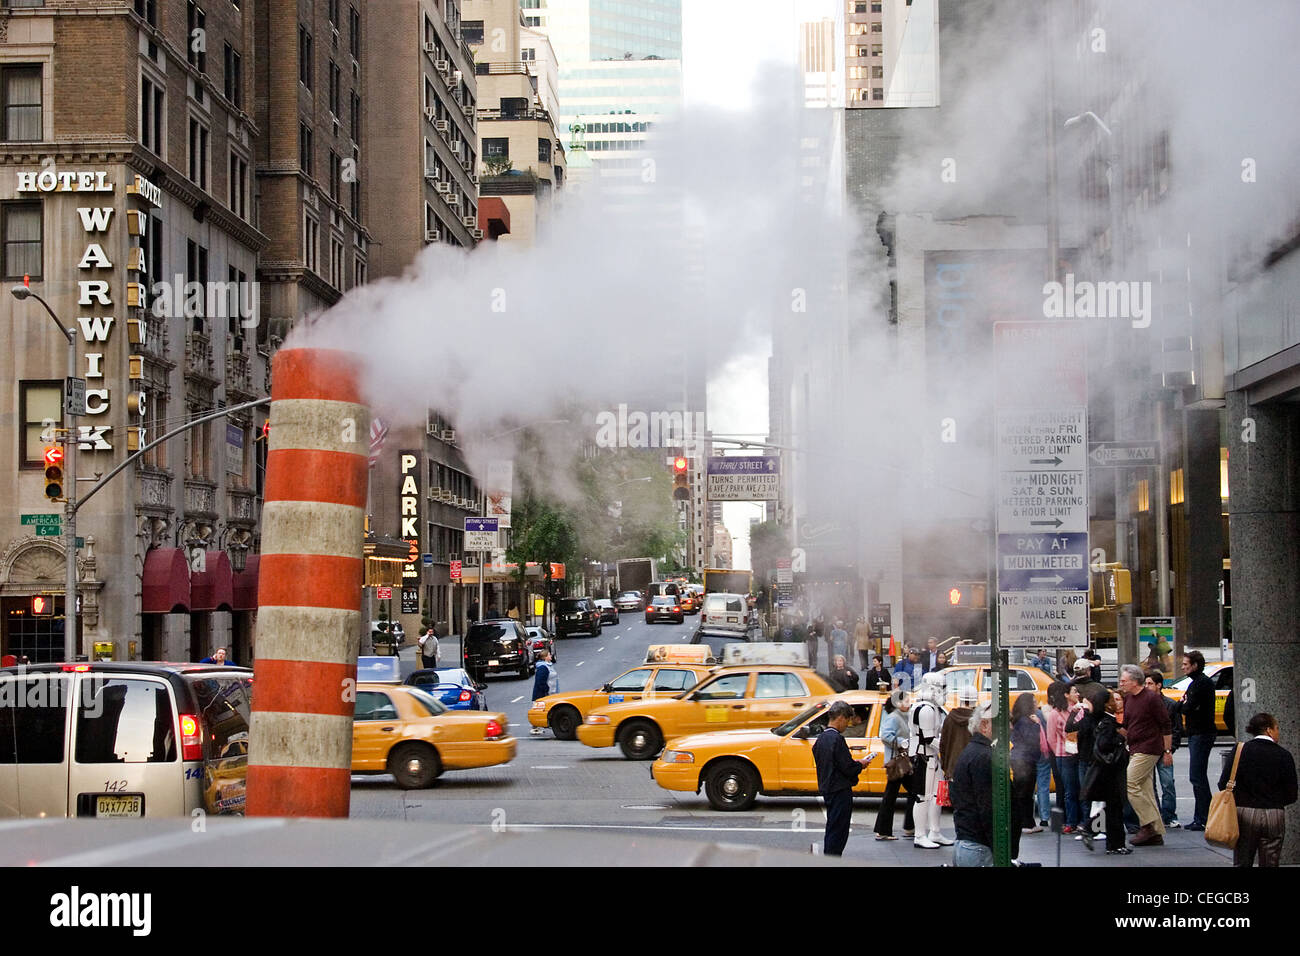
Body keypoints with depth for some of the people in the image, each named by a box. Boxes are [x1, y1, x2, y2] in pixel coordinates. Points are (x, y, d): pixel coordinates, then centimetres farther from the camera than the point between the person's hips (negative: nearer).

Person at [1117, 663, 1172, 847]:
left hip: (1148, 750, -9)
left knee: (1130, 784, -15)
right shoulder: (1128, 699, 13)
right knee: (1146, 790, 7)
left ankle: (1148, 825, -10)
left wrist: (1167, 751, -10)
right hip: (1135, 750, 9)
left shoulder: (1152, 698, -11)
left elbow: (1166, 725, -10)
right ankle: (1157, 833, 10)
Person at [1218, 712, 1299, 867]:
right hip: (1274, 815, -1)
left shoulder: (1241, 750, -2)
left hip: (1244, 813, 1)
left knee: (1241, 862, 9)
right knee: (1270, 863, 8)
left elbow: (1224, 784, -5)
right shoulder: (1284, 755, -4)